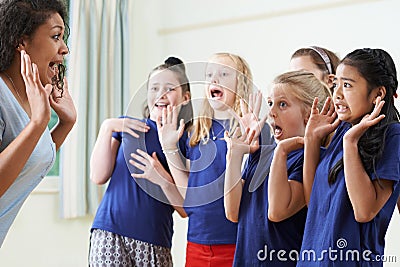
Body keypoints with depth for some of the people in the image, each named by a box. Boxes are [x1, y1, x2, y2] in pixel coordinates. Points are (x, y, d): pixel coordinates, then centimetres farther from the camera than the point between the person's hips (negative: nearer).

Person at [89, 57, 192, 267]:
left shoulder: (186, 142, 7)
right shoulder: (125, 126, 9)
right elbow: (98, 177, -1)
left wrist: (162, 177, -14)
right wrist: (107, 128, -8)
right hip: (110, 233, 0)